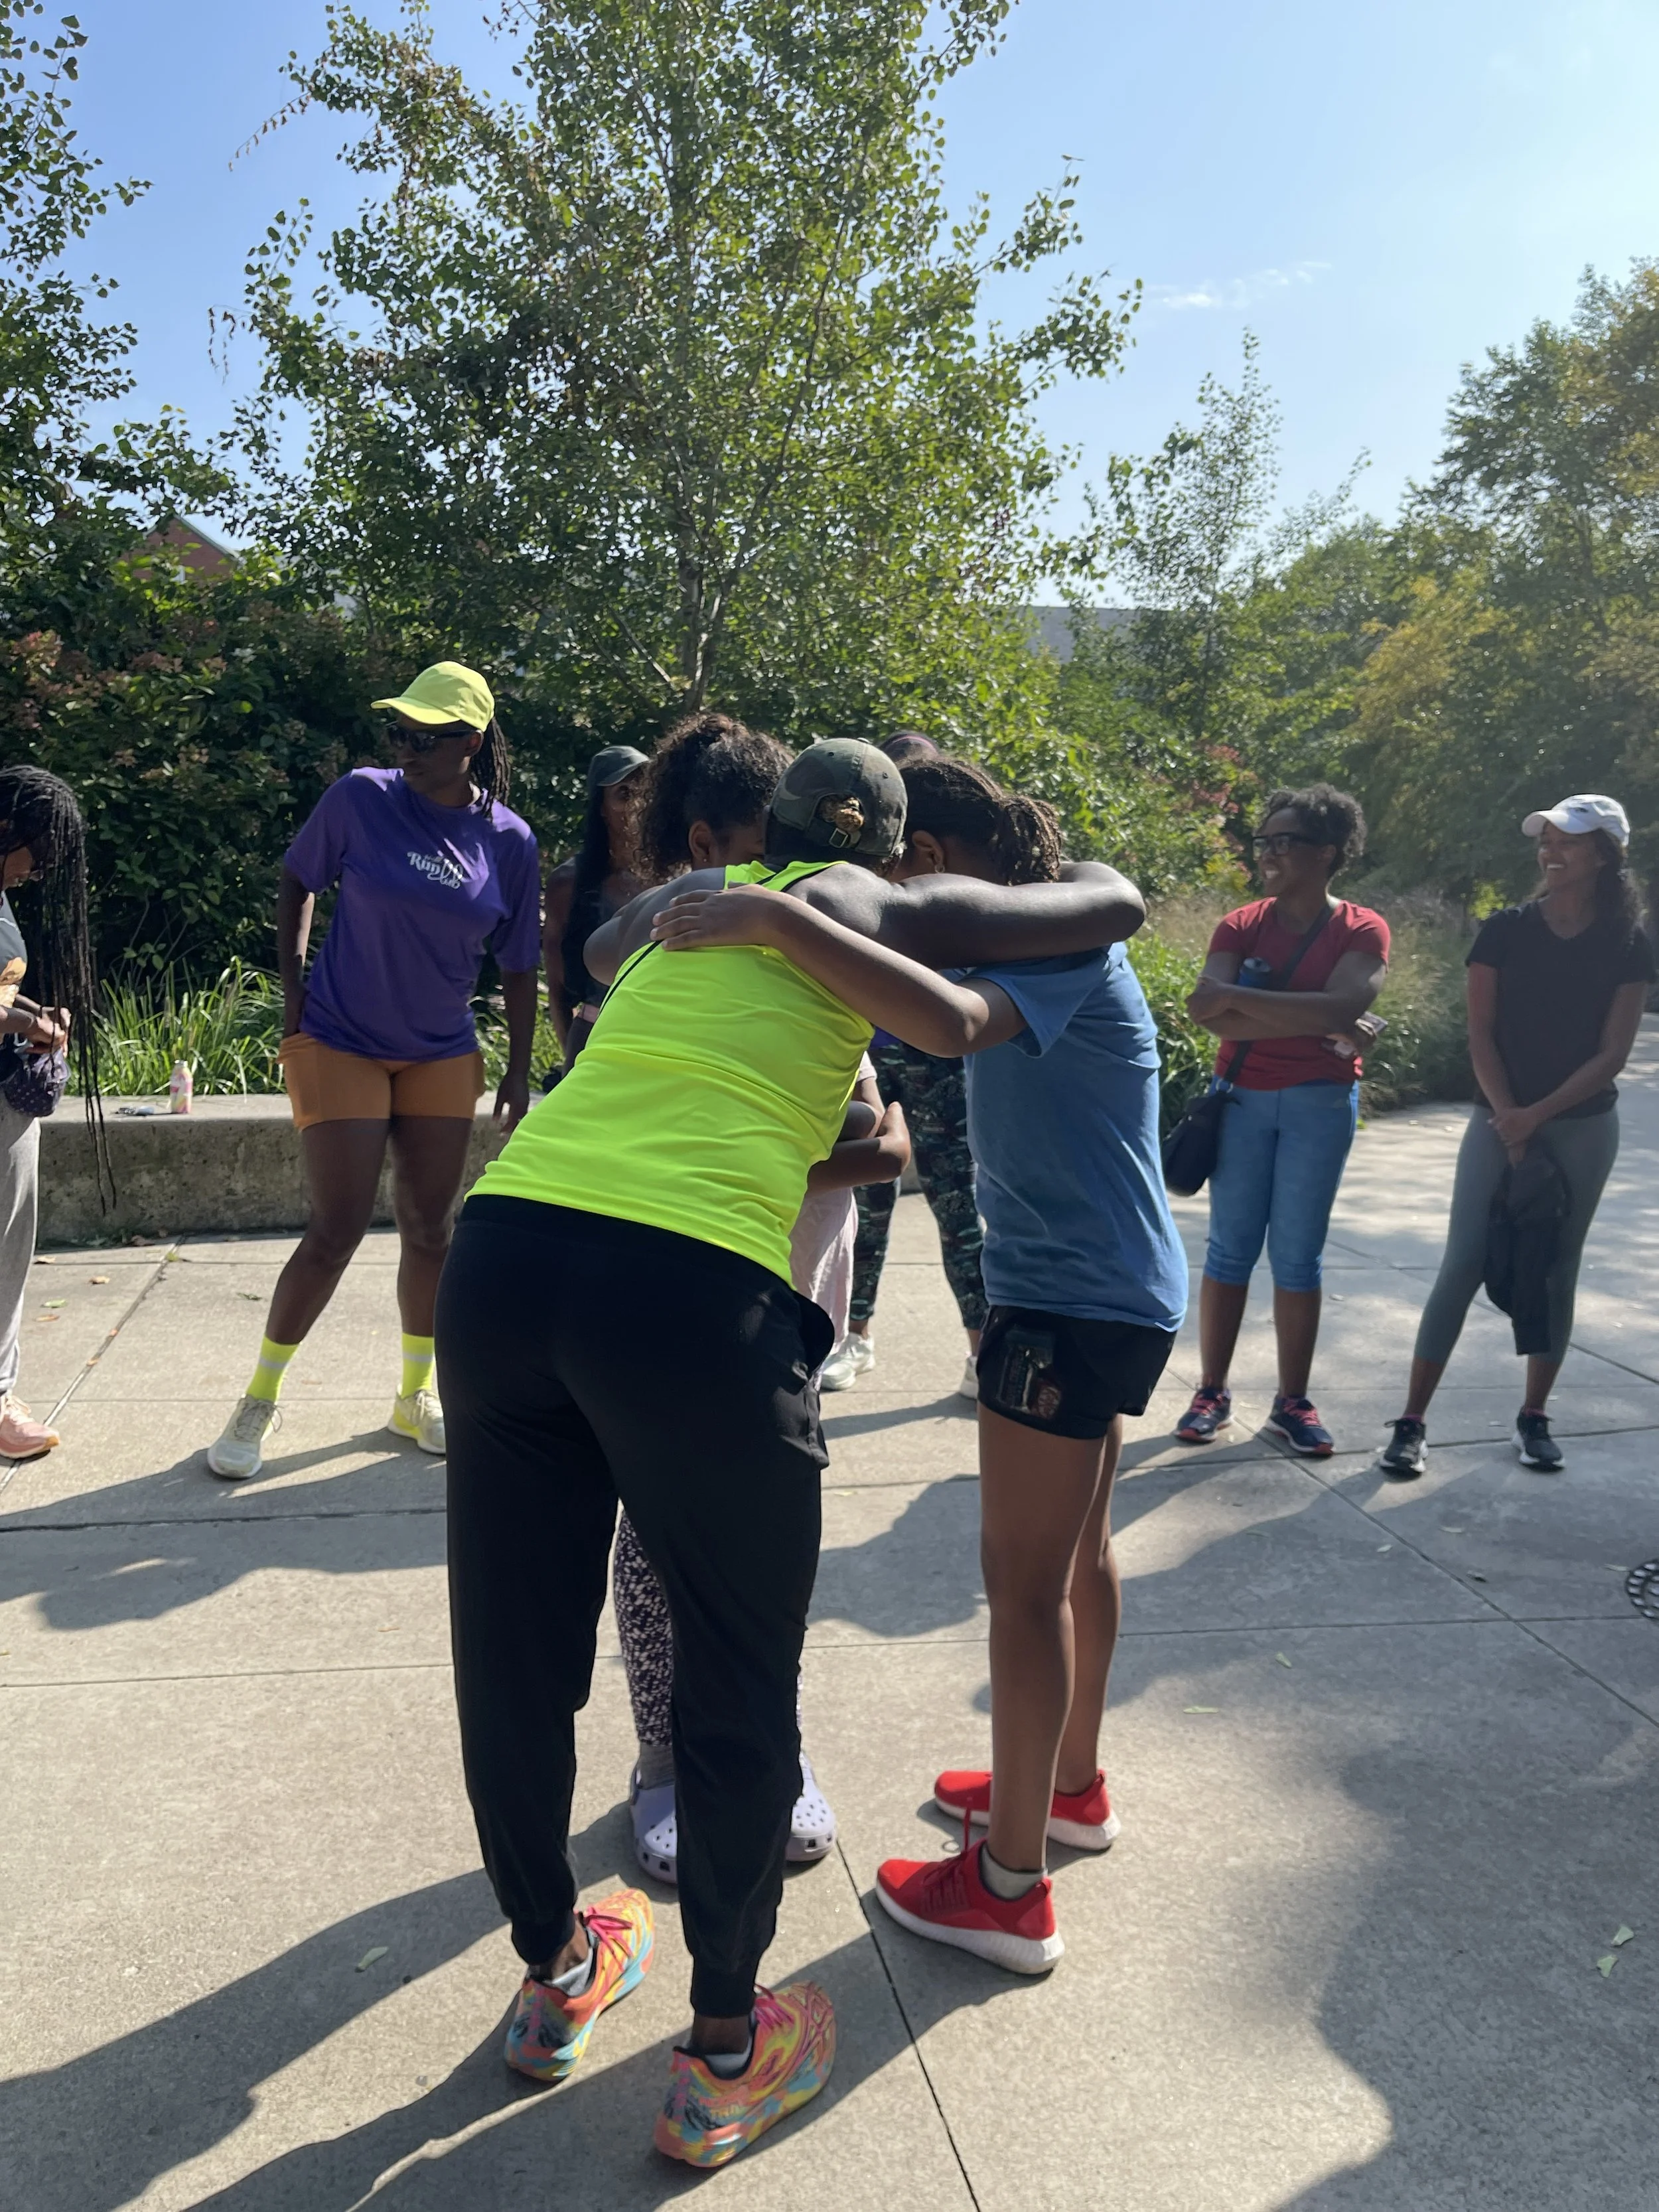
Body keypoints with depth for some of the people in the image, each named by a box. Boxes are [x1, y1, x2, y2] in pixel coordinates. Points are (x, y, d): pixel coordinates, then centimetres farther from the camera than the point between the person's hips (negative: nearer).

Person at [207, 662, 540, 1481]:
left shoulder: (508, 840, -5)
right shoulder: (360, 798, -11)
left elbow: (517, 966, 3)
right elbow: (296, 884, 4)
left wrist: (519, 1071, 3)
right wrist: (293, 992, -3)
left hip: (443, 1055, 3)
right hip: (340, 1044, -3)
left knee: (428, 1229, 8)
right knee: (338, 1230, -6)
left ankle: (415, 1397, 26)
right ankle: (258, 1402, 13)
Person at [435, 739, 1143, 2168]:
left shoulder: (677, 901, 25)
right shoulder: (878, 910, 11)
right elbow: (1116, 903, 15)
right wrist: (1055, 864, 35)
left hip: (504, 1247, 6)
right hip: (692, 1291, -6)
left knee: (515, 1655, 20)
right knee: (739, 1689, 14)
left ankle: (554, 1978, 44)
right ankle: (724, 2059, 32)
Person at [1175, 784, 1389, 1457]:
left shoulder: (1362, 930, -4)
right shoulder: (1241, 925, 0)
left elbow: (1342, 1007, -23)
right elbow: (1209, 1011, -16)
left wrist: (1242, 997, -22)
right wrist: (1316, 1024, -21)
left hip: (1320, 1104, -1)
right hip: (1242, 1099, 1)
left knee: (1298, 1255, 4)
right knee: (1230, 1248, 4)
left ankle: (1293, 1403, 14)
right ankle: (1212, 1393, 13)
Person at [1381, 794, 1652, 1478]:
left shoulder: (1628, 946, -2)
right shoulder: (1506, 930, -2)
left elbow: (1612, 1053, -5)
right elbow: (1480, 1035, -4)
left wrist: (1538, 1114, -15)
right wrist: (1510, 1122, -12)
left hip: (1584, 1127, 1)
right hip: (1499, 1121, -1)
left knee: (1556, 1269, 8)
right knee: (1463, 1266, -6)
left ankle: (1534, 1417, 22)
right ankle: (1412, 1422, -2)